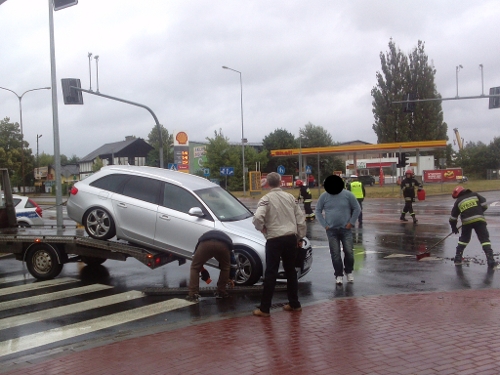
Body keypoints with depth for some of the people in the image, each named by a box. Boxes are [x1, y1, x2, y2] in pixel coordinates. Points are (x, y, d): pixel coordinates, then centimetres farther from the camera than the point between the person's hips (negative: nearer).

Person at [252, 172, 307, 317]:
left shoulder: (266, 199, -7)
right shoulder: (290, 197, 7)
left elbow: (257, 217, -23)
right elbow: (301, 218, 9)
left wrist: (261, 228, -3)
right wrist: (300, 236, 18)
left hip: (275, 239, -4)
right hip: (291, 238, 4)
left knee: (271, 274, -1)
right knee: (291, 271, 16)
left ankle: (264, 308, 2)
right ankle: (294, 304, 24)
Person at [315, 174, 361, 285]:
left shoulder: (347, 194, -6)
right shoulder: (324, 196, -2)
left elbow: (357, 208, 1)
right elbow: (318, 211, 5)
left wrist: (351, 223, -5)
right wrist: (325, 225, -2)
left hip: (346, 229, -1)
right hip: (331, 230, 1)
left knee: (349, 252, -2)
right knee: (335, 254, 0)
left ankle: (349, 272, 21)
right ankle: (339, 275, 13)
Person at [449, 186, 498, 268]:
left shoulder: (458, 202, 15)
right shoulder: (475, 195, 15)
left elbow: (453, 217, 18)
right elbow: (484, 205, 8)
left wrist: (454, 227, 31)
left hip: (466, 222, 1)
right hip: (479, 219, -1)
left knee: (463, 239, 20)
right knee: (485, 239, 1)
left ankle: (458, 259, 22)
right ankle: (490, 260, -9)